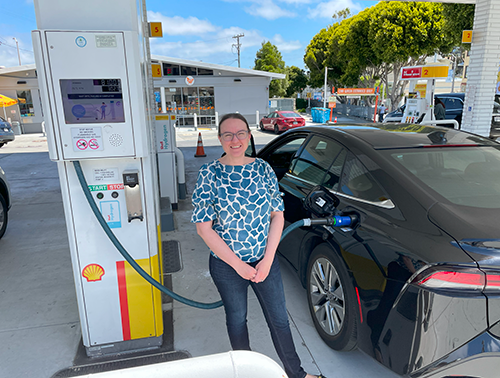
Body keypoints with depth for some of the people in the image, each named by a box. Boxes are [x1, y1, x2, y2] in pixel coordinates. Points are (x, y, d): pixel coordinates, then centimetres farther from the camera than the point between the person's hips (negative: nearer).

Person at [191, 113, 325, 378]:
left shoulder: (263, 168, -3)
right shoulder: (209, 174, -11)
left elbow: (278, 216, -1)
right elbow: (204, 228, -13)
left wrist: (267, 259, -9)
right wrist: (238, 265, -14)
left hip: (265, 260, 2)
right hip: (227, 265, -2)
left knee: (279, 318, 15)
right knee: (237, 319, 18)